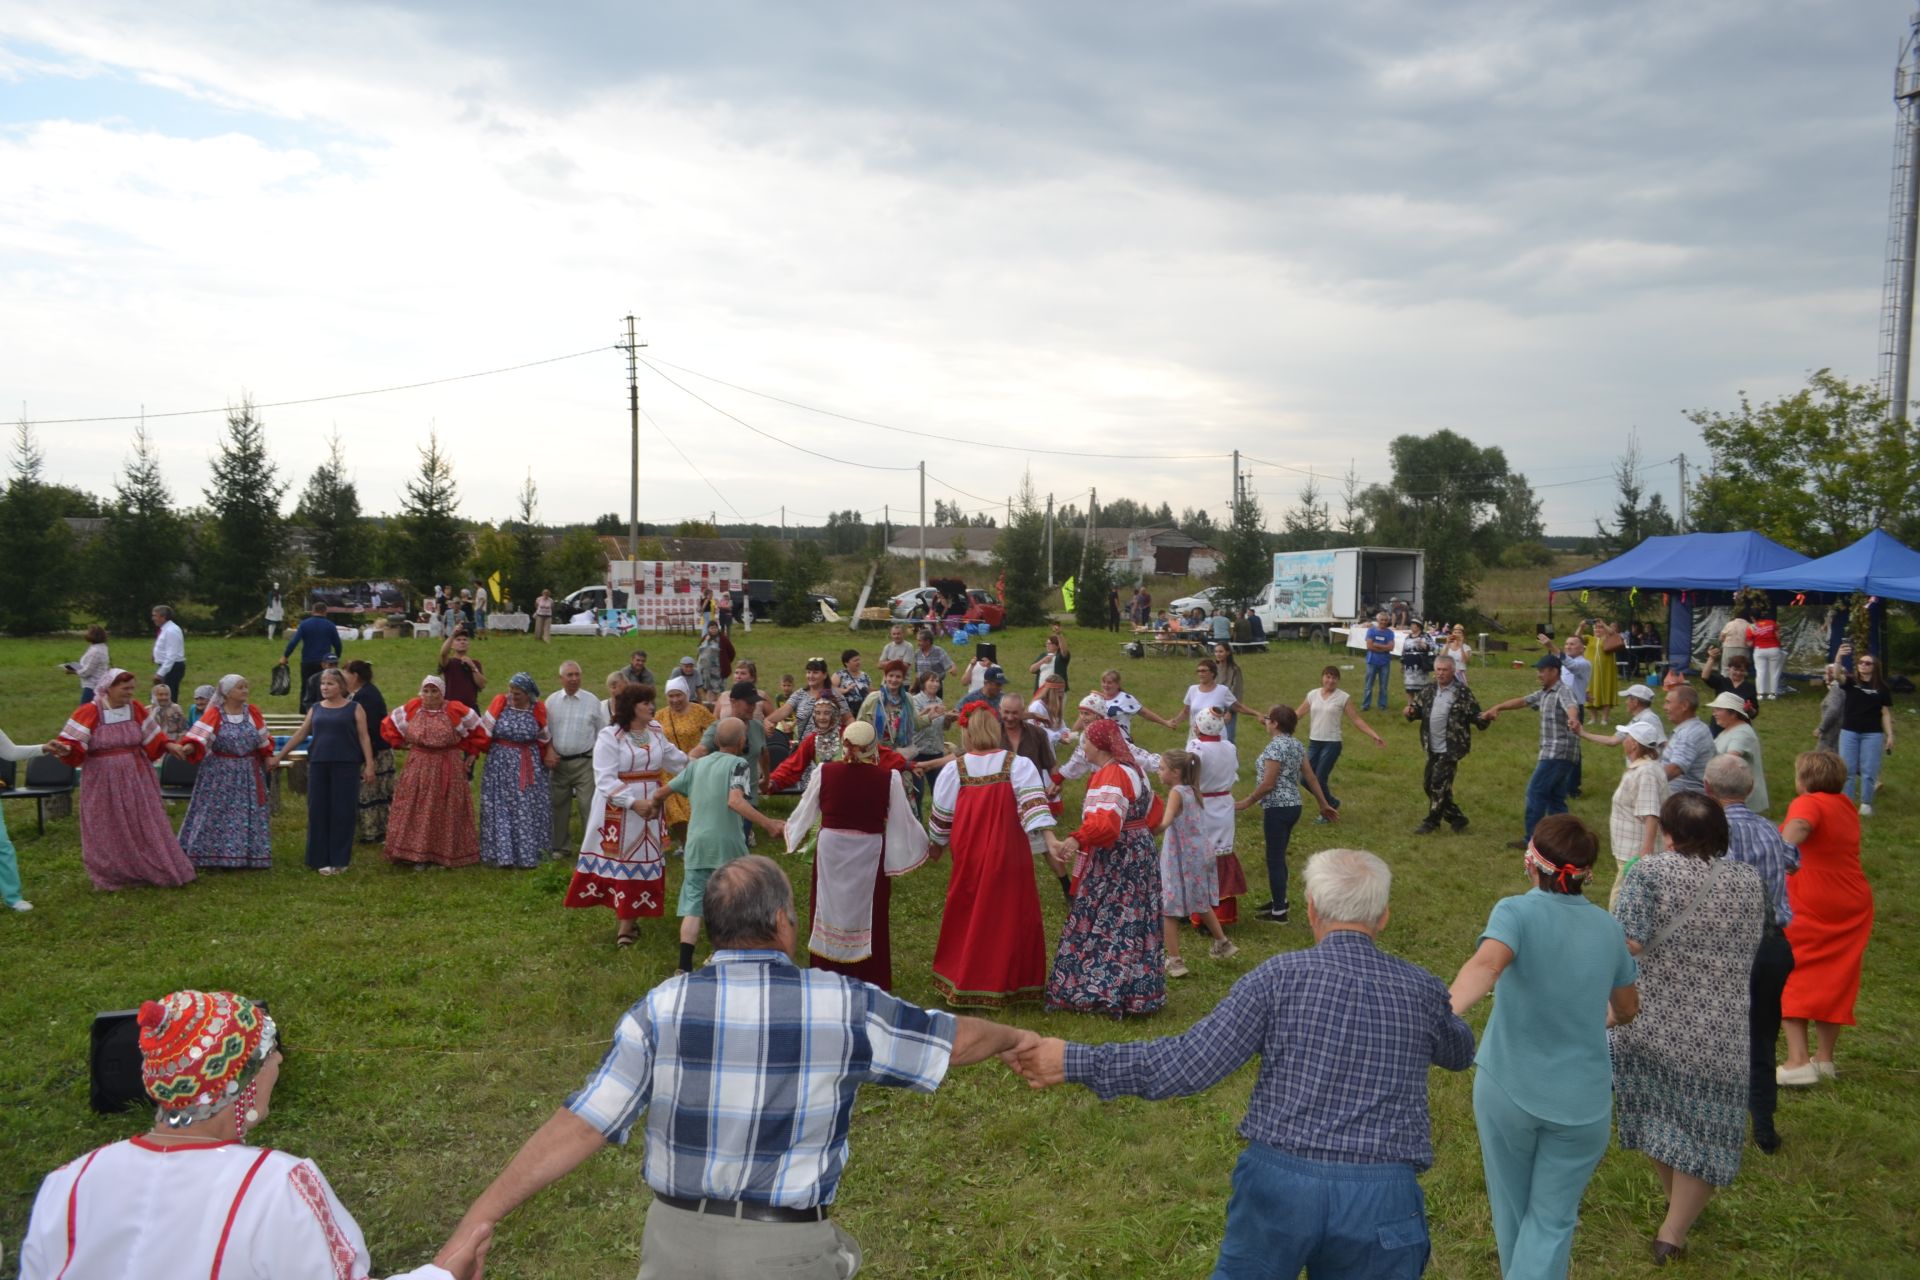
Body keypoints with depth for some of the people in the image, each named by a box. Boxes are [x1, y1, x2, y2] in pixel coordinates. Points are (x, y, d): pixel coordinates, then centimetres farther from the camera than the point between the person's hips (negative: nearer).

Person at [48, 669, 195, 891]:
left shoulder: (135, 708, -1)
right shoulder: (89, 713, -13)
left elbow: (152, 738, 10)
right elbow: (74, 744, -16)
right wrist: (63, 749, -36)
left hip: (136, 778, 4)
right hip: (104, 782, -3)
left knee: (145, 826, 12)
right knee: (108, 832, 7)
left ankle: (163, 871, 22)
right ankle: (111, 877, 22)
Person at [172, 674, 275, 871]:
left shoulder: (253, 712, 5)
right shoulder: (214, 714, -8)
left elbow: (263, 738, 13)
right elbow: (199, 736, -23)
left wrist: (268, 757, 6)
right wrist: (186, 748, -41)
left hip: (248, 773, 4)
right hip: (220, 773, -4)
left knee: (247, 814, 5)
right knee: (215, 813, -2)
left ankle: (246, 856, 12)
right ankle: (209, 856, 4)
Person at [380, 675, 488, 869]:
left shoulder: (455, 710, -7)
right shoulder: (412, 708, 0)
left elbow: (479, 730, 3)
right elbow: (389, 725, 15)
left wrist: (467, 750, 2)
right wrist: (400, 744, 9)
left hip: (447, 770, -2)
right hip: (418, 768, 2)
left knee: (446, 812, 4)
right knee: (417, 811, 2)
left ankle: (445, 855, 13)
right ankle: (418, 855, 9)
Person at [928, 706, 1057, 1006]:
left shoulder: (953, 770, -4)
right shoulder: (1018, 765, -7)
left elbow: (941, 817, 5)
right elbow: (1033, 803, -20)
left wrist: (936, 845, 22)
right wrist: (1050, 840, -25)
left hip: (968, 857, 2)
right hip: (1008, 857, -1)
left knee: (967, 917, 15)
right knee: (1009, 916, 9)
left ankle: (960, 982, 24)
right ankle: (1007, 981, 16)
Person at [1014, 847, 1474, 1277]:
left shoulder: (1280, 975, -7)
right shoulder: (1421, 989, 1)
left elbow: (1190, 1063, -13)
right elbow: (1460, 1054, 24)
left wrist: (1075, 1062, -6)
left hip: (1279, 1180, -1)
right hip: (1380, 1197, 2)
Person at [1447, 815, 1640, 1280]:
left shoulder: (1517, 912, -12)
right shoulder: (1607, 927, 1)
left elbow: (1487, 964, -34)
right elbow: (1628, 1010, 16)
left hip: (1507, 1089, -2)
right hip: (1582, 1101, 2)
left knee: (1512, 1209, 20)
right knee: (1552, 1220, 12)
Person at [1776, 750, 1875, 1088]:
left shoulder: (1808, 803, -16)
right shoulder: (1845, 806, 10)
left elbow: (1799, 826, -40)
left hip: (1809, 907, -7)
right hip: (1853, 906, 7)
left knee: (1792, 976, 2)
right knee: (1834, 981, 13)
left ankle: (1798, 1060, -6)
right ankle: (1824, 1058, 20)